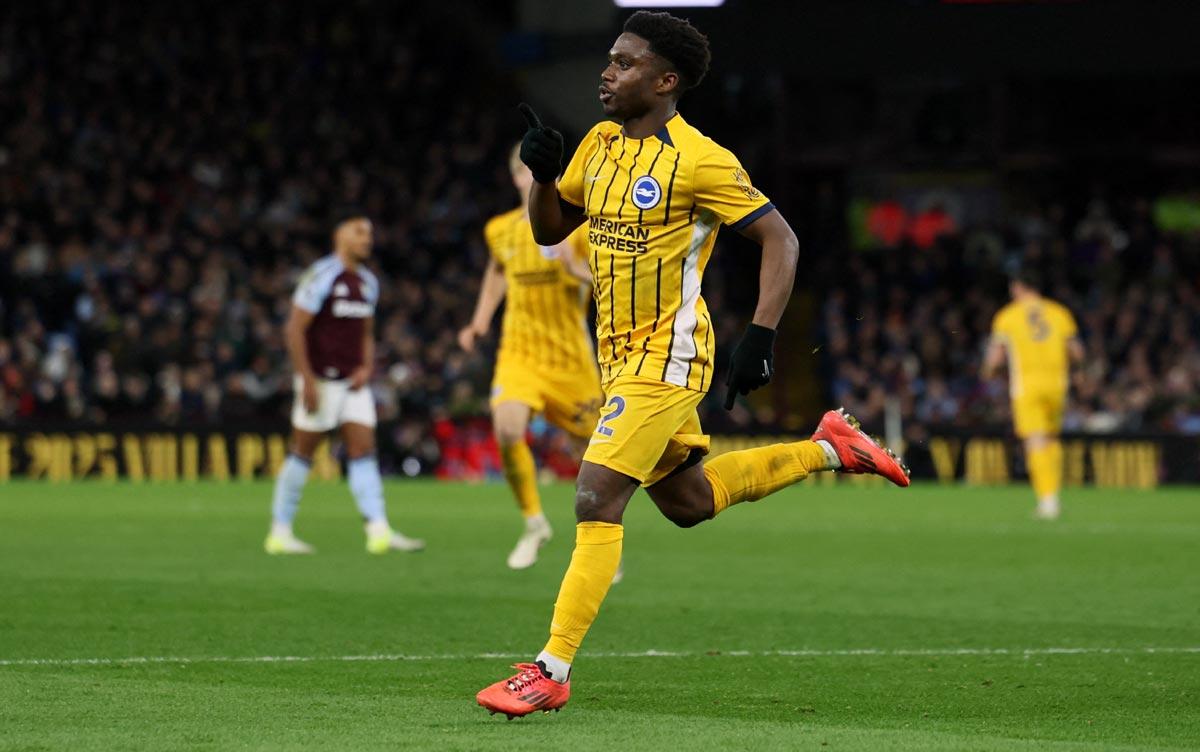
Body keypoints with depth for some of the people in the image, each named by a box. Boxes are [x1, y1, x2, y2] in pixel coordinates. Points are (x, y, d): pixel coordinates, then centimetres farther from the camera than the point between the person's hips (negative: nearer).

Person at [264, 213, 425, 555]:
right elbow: (295, 329, -14)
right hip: (321, 381, -7)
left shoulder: (367, 283, 13)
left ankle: (379, 531, -10)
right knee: (302, 452, -1)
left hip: (353, 382, 7)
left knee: (364, 450, -3)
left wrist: (366, 367, 4)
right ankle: (279, 533, 7)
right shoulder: (321, 276, -11)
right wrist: (307, 381, -18)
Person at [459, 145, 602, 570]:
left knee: (592, 443, 6)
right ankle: (534, 523, -4)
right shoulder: (499, 230, 5)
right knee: (507, 428, -24)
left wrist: (576, 269, -27)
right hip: (520, 351, 1)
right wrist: (480, 321, 18)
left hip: (570, 355, -1)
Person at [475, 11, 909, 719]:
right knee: (686, 500, 21)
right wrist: (543, 174, -4)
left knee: (596, 498, -17)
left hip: (668, 356, -9)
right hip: (620, 354, 9)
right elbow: (550, 229, 16)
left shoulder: (700, 161, -17)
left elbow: (781, 240, -14)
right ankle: (830, 448, 37)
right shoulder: (600, 143, 5)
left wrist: (761, 336, -22)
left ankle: (551, 672, -15)